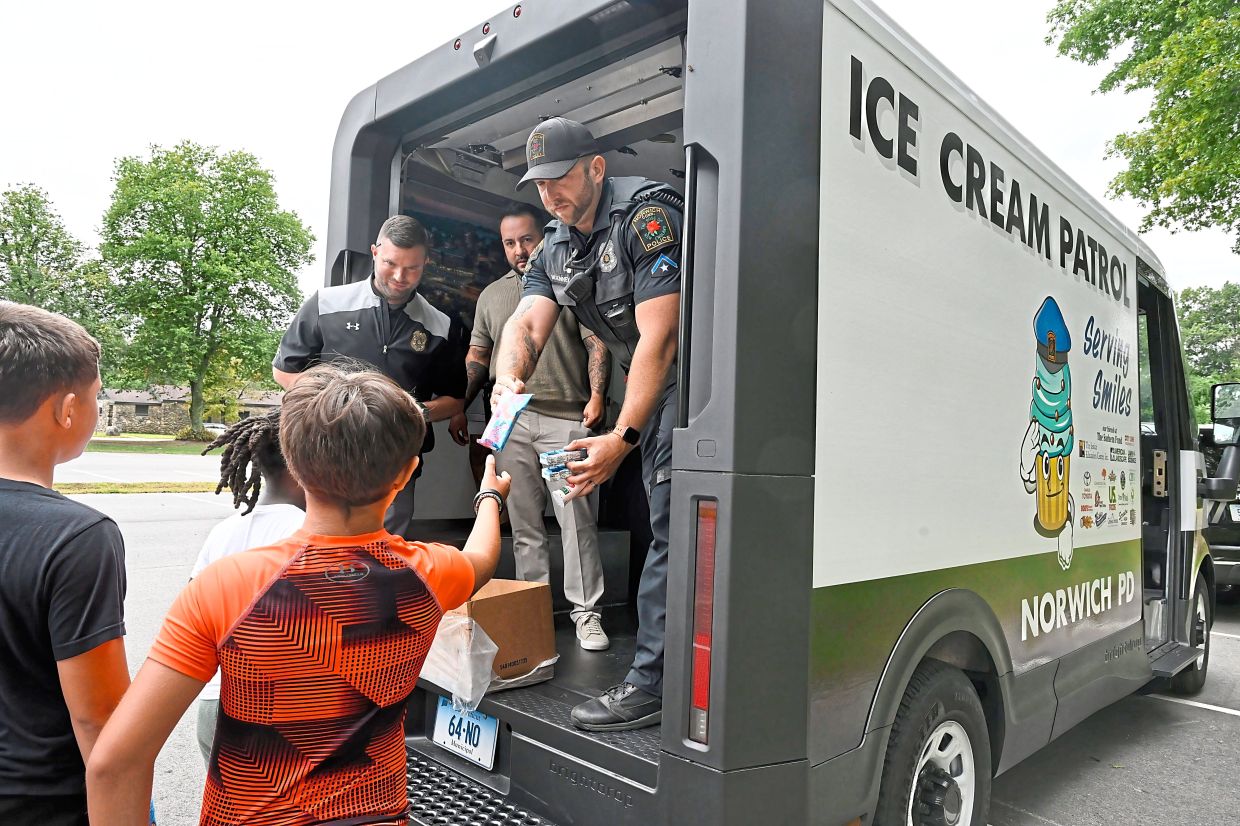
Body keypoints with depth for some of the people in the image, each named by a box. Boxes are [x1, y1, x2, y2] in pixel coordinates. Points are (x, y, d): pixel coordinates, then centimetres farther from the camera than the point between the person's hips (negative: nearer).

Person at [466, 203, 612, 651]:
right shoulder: (491, 295, 19)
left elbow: (597, 342, 0)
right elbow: (477, 355, 21)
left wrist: (597, 396, -14)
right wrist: (458, 404, 9)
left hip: (566, 417, -4)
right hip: (511, 419, 4)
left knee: (577, 520, -5)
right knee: (524, 525, 8)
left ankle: (585, 612, 3)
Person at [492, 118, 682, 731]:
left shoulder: (647, 217, -18)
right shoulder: (556, 251, 9)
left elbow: (659, 339, -24)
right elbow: (527, 322, -4)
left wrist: (622, 439, -27)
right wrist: (508, 378, -28)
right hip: (645, 383, 9)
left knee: (670, 528, -12)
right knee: (664, 524, 12)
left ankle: (651, 682, -6)